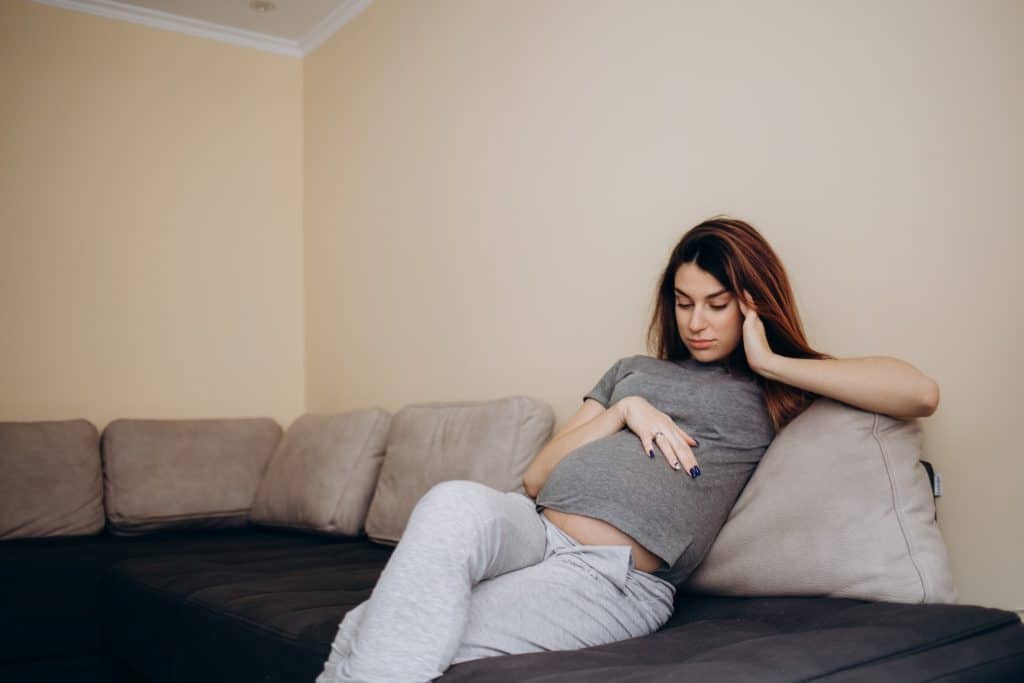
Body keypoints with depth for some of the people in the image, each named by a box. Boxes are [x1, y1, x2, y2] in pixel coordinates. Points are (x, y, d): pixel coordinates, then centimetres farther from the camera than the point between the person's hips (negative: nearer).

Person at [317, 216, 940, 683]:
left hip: (618, 576, -4)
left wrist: (770, 361, 2)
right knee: (456, 505, -33)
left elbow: (920, 394, -1)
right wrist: (625, 411, 5)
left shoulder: (772, 392, 16)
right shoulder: (632, 370, 27)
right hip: (533, 528, 4)